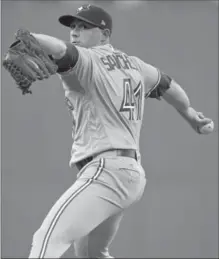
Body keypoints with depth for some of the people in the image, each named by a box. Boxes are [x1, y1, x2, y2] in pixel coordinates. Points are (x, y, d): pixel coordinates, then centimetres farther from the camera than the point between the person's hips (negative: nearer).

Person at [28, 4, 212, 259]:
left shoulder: (86, 61, -6)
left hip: (106, 170, -10)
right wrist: (189, 113, 57)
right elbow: (166, 84, 38)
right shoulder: (132, 64, 20)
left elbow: (60, 50, -28)